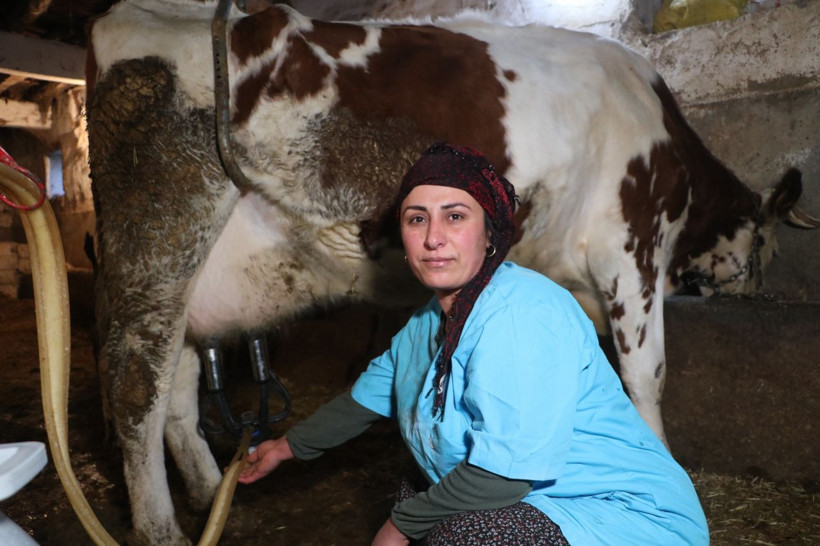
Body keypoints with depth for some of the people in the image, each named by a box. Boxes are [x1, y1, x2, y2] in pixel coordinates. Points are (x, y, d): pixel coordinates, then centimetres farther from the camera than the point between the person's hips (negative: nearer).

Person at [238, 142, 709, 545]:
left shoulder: (521, 311, -26)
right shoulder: (428, 323, 4)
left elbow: (506, 473, -27)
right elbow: (365, 399, 20)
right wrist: (289, 446, 31)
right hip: (542, 507, 9)